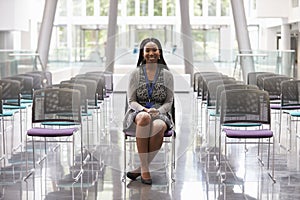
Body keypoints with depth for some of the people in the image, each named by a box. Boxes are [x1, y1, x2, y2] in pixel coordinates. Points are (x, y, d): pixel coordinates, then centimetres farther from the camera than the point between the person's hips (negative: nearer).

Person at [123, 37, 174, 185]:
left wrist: (157, 111, -15)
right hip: (138, 112, 0)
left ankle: (141, 168, -25)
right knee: (144, 117, -39)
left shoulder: (167, 75, 8)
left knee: (159, 126, -38)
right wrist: (144, 109, -17)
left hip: (160, 113, 0)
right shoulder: (135, 74, 6)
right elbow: (131, 101, 3)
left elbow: (169, 102, 6)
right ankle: (144, 168, -37)